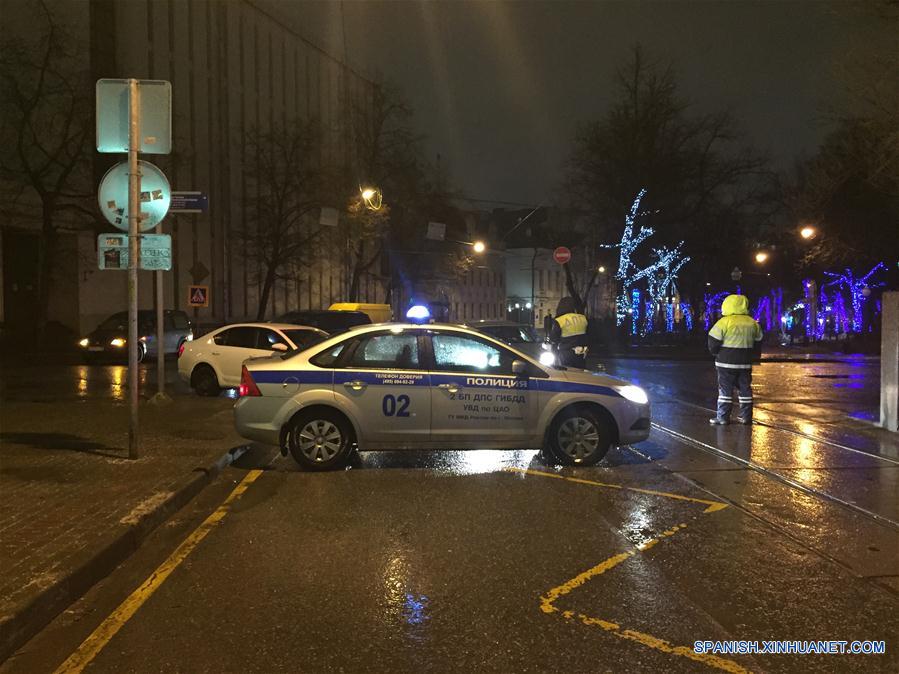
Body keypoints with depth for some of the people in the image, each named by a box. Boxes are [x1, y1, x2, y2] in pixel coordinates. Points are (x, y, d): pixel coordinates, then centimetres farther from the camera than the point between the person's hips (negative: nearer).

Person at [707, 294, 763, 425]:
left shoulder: (724, 322, -11)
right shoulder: (753, 323, 7)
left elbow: (713, 343, -8)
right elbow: (758, 343, 15)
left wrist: (715, 353, 11)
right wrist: (752, 357, 26)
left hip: (726, 362, -5)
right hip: (745, 363, 5)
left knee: (725, 389, 0)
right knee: (745, 389, 11)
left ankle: (722, 417, 0)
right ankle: (745, 416, 15)